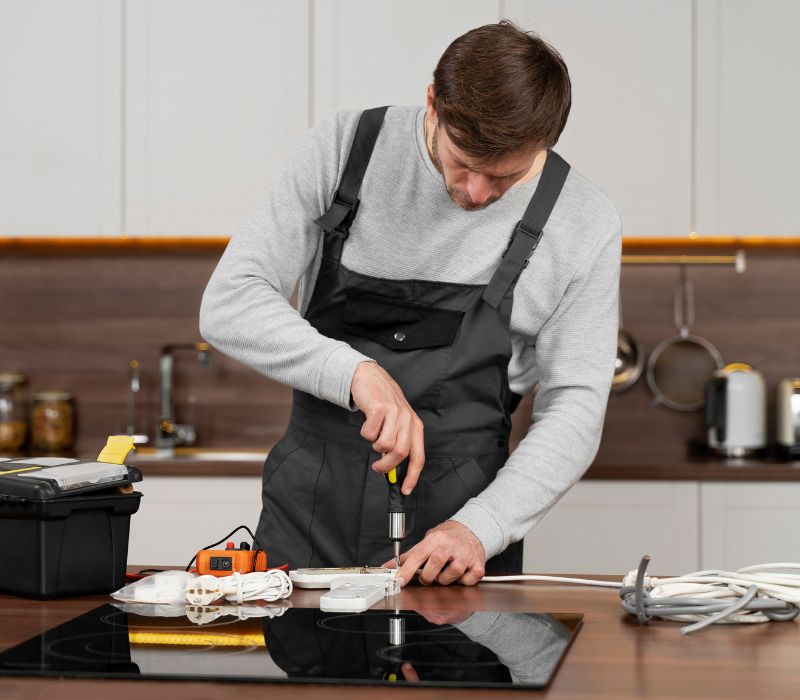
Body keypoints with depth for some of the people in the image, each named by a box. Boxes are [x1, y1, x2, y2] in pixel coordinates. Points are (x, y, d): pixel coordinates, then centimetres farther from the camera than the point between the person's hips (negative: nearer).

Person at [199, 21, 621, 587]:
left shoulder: (586, 223, -6)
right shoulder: (342, 149, -7)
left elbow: (573, 411, -4)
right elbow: (228, 305, -12)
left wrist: (479, 528, -18)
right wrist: (357, 371, -27)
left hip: (456, 523, 0)